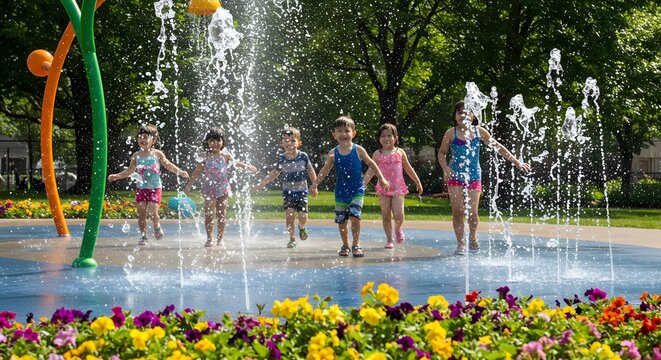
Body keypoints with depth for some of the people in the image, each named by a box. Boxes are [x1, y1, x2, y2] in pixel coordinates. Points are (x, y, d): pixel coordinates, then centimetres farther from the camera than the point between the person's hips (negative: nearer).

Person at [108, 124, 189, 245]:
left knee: (152, 212, -12)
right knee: (141, 213, 0)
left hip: (155, 188, -2)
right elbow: (130, 171, 12)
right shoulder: (136, 155, 3)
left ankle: (157, 227, 19)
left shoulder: (157, 154, -2)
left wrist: (180, 172, -3)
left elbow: (168, 165, 8)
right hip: (141, 188, 2)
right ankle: (143, 236, 10)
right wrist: (116, 176, 3)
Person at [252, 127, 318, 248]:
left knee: (303, 217, -6)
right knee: (289, 215, -12)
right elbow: (273, 174, 8)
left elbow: (311, 172, 3)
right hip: (288, 192, 1)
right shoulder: (281, 159, -4)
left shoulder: (303, 157, -9)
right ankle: (292, 238, 3)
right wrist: (260, 185, 6)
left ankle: (302, 227, 29)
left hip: (302, 192, -1)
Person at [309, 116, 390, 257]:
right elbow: (325, 170, 6)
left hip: (357, 190, -2)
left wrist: (381, 178, 3)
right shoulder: (333, 153, -1)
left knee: (354, 216, -16)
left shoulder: (358, 150, -5)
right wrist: (315, 184, -1)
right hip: (341, 191, 2)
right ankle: (345, 245, 23)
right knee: (341, 220, 6)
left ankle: (356, 245, -5)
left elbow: (371, 164, 4)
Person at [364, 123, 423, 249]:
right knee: (386, 216, 1)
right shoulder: (377, 154, 3)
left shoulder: (400, 152, 5)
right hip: (383, 189, 0)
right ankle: (389, 240, 13)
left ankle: (398, 229, 22)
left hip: (398, 188, 0)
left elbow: (408, 168, 14)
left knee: (399, 216, -10)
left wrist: (418, 182, 18)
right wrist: (362, 184, -8)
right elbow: (371, 170, 1)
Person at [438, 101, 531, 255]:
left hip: (474, 175, 1)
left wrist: (516, 162, 5)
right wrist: (445, 168, -14)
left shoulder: (479, 131, 0)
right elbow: (441, 153, 5)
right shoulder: (451, 133, -4)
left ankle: (473, 237, 24)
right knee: (457, 210, -7)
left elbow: (497, 147, 5)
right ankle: (460, 243, 5)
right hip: (455, 176, -1)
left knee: (472, 211, -4)